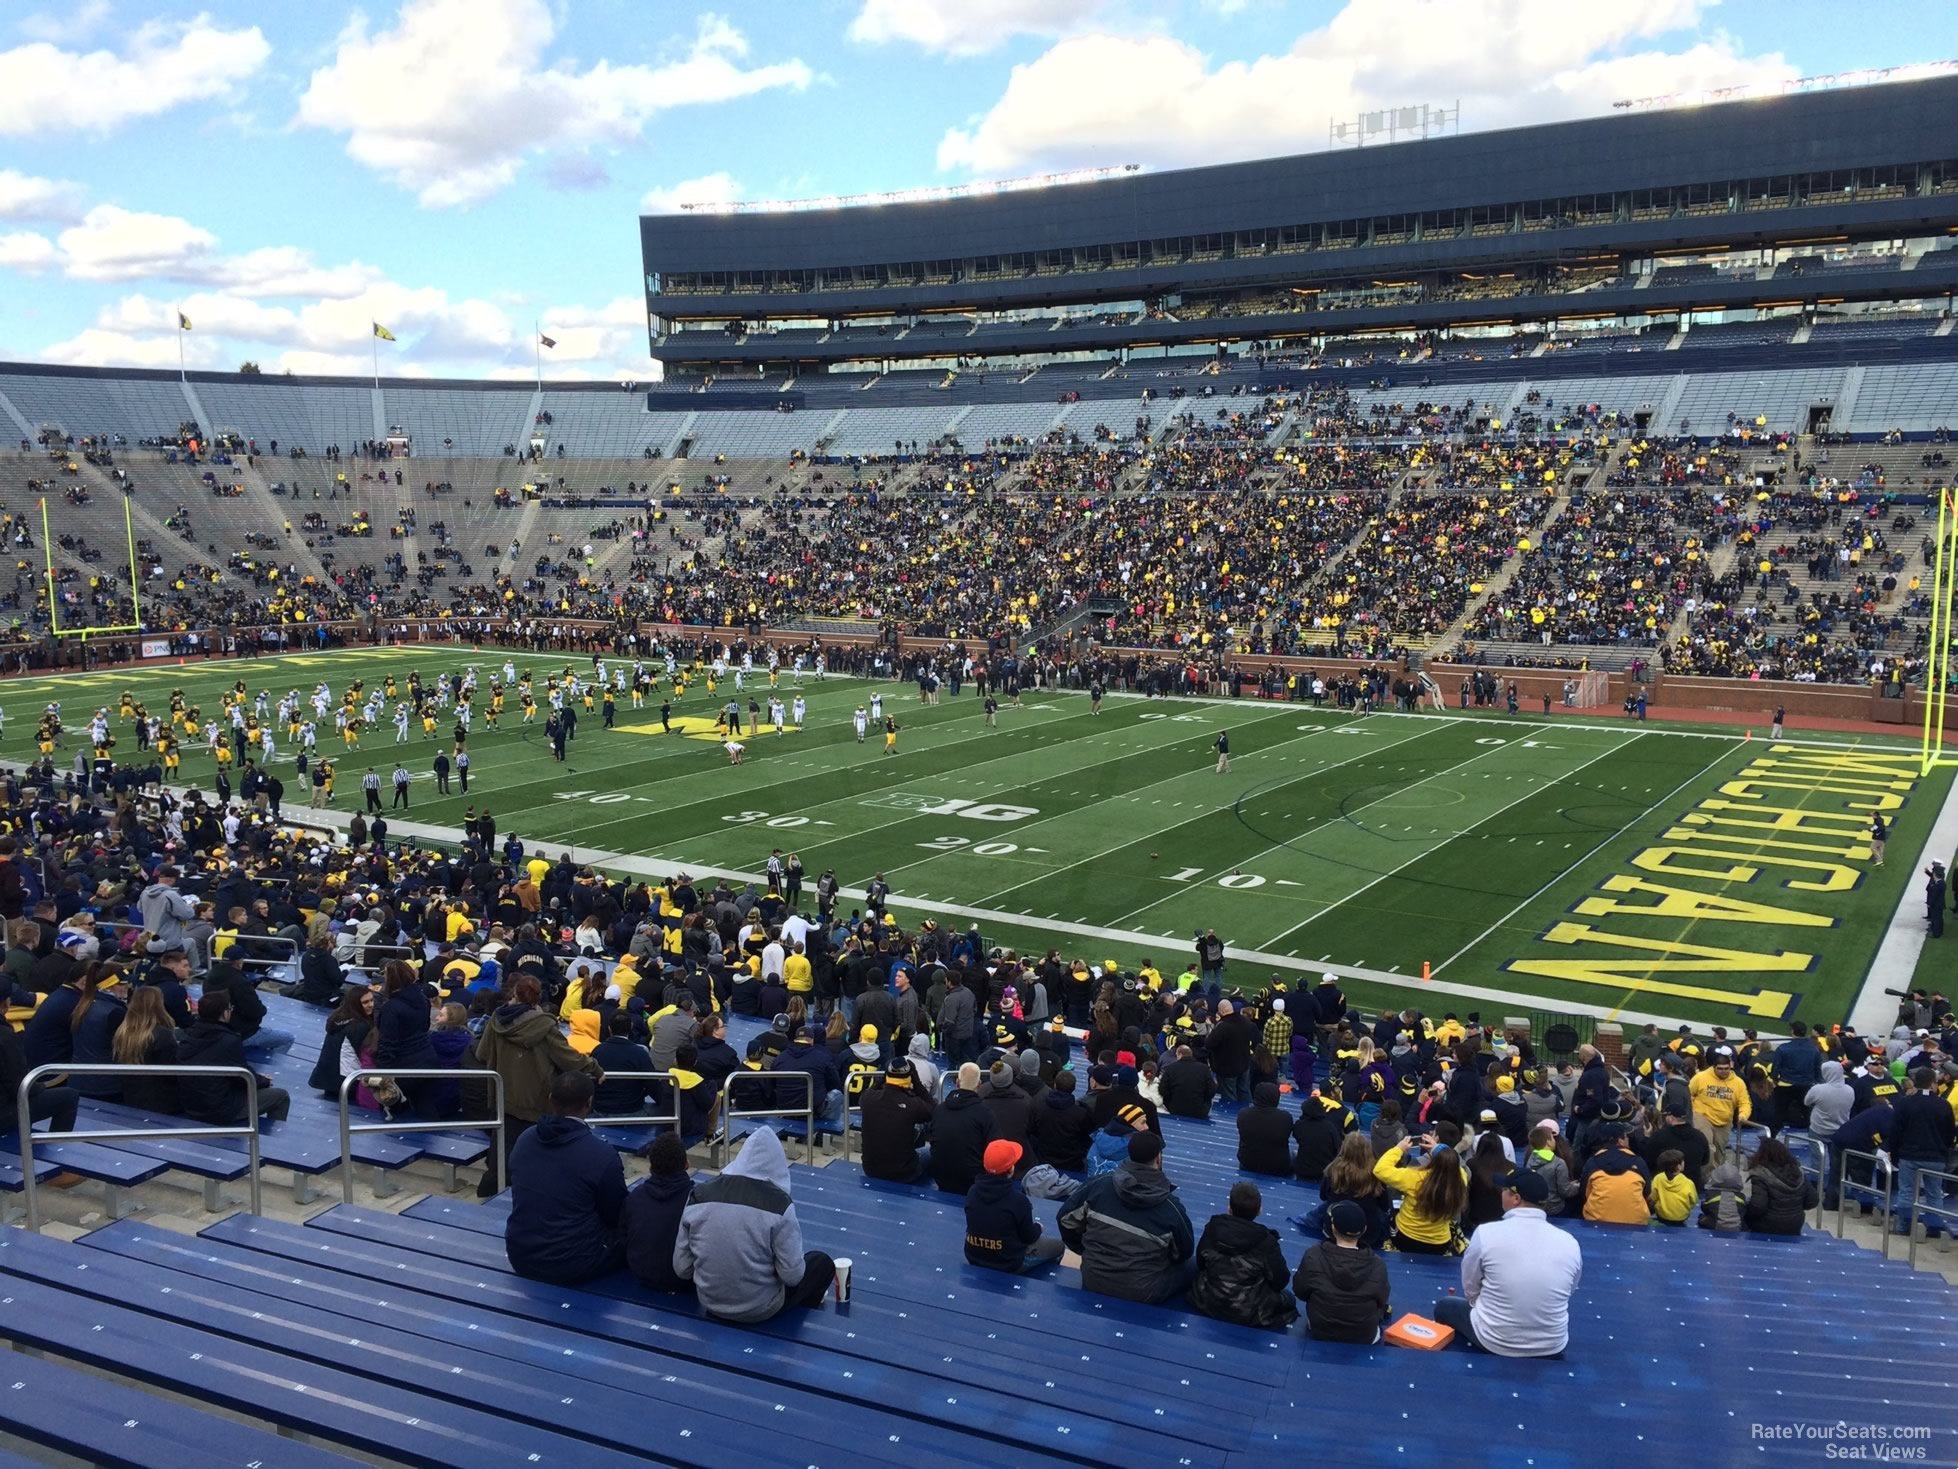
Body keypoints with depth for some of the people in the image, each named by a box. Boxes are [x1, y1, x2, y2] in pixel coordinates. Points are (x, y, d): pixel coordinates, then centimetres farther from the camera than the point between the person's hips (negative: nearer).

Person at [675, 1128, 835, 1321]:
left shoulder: (699, 1195, -10)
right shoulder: (778, 1203, -20)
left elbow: (681, 1268, -4)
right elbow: (792, 1276, -15)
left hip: (709, 1302, 5)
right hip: (759, 1309, -5)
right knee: (822, 1262, 18)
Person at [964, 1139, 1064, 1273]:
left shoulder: (972, 1191, -10)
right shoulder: (1017, 1199, -25)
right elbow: (1030, 1237, -12)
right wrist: (1037, 1227, 11)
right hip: (1008, 1264, -6)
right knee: (1057, 1245, 16)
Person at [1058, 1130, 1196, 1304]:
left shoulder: (1099, 1184, -10)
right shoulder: (1171, 1207, -16)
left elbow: (1066, 1219, 3)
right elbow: (1184, 1253, 1)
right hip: (1142, 1294, -4)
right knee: (1193, 1266, 15)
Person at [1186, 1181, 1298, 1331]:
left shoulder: (1213, 1228, -10)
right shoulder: (1266, 1241, -20)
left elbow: (1200, 1264, 5)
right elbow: (1279, 1280, -10)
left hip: (1209, 1303, 4)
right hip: (1249, 1313, -4)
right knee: (1287, 1298, 21)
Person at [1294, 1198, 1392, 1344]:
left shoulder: (1313, 1256, -24)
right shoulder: (1377, 1265, -25)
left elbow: (1299, 1291, -7)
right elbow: (1381, 1301, -6)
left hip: (1319, 1332, 1)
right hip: (1365, 1337, -1)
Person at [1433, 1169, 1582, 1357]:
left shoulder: (1486, 1233, -16)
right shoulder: (1570, 1243, -10)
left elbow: (1470, 1289, -2)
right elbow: (1567, 1292, 7)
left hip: (1494, 1342, -2)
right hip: (1552, 1347, 2)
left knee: (1444, 1306, 27)